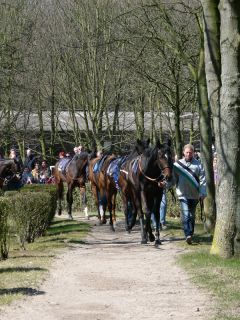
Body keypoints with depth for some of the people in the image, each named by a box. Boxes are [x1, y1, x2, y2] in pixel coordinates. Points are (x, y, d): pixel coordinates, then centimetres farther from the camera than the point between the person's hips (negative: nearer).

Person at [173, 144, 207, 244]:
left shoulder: (198, 164, 4)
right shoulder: (177, 164, 5)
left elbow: (202, 180, 2)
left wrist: (202, 193, -7)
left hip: (194, 195, 1)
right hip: (183, 194, -1)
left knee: (192, 216, 12)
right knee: (186, 215, -14)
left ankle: (191, 234, 24)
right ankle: (188, 235, -23)